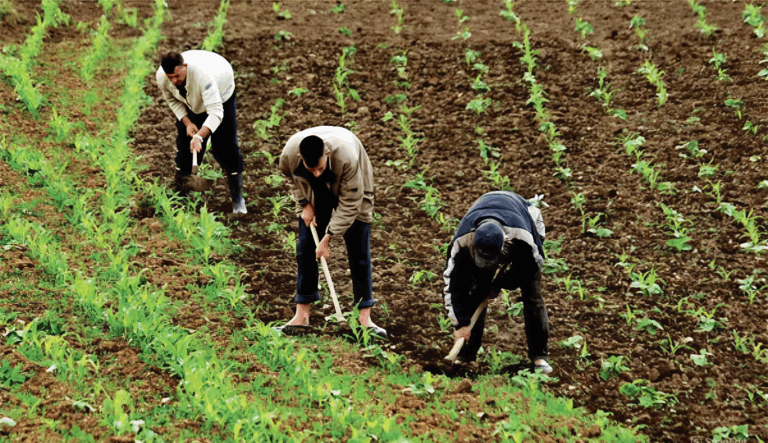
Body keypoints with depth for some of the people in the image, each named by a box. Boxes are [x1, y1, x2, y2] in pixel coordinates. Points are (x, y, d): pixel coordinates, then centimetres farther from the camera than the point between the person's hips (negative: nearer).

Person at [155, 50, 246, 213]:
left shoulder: (202, 74, -48)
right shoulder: (161, 77, -31)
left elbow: (216, 112, -51)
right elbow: (172, 99, -8)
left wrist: (199, 136, -64)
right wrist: (187, 122, -22)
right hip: (190, 101, 5)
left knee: (226, 147, -10)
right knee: (184, 143, 4)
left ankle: (238, 200, 0)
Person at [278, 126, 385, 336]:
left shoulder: (347, 157, -42)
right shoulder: (289, 153, -32)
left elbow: (349, 203, -31)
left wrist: (328, 238, -28)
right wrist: (305, 204, -11)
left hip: (353, 187, -3)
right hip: (314, 194, 3)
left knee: (358, 251, -6)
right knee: (305, 248, -1)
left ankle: (365, 318, -1)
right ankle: (301, 315, 7)